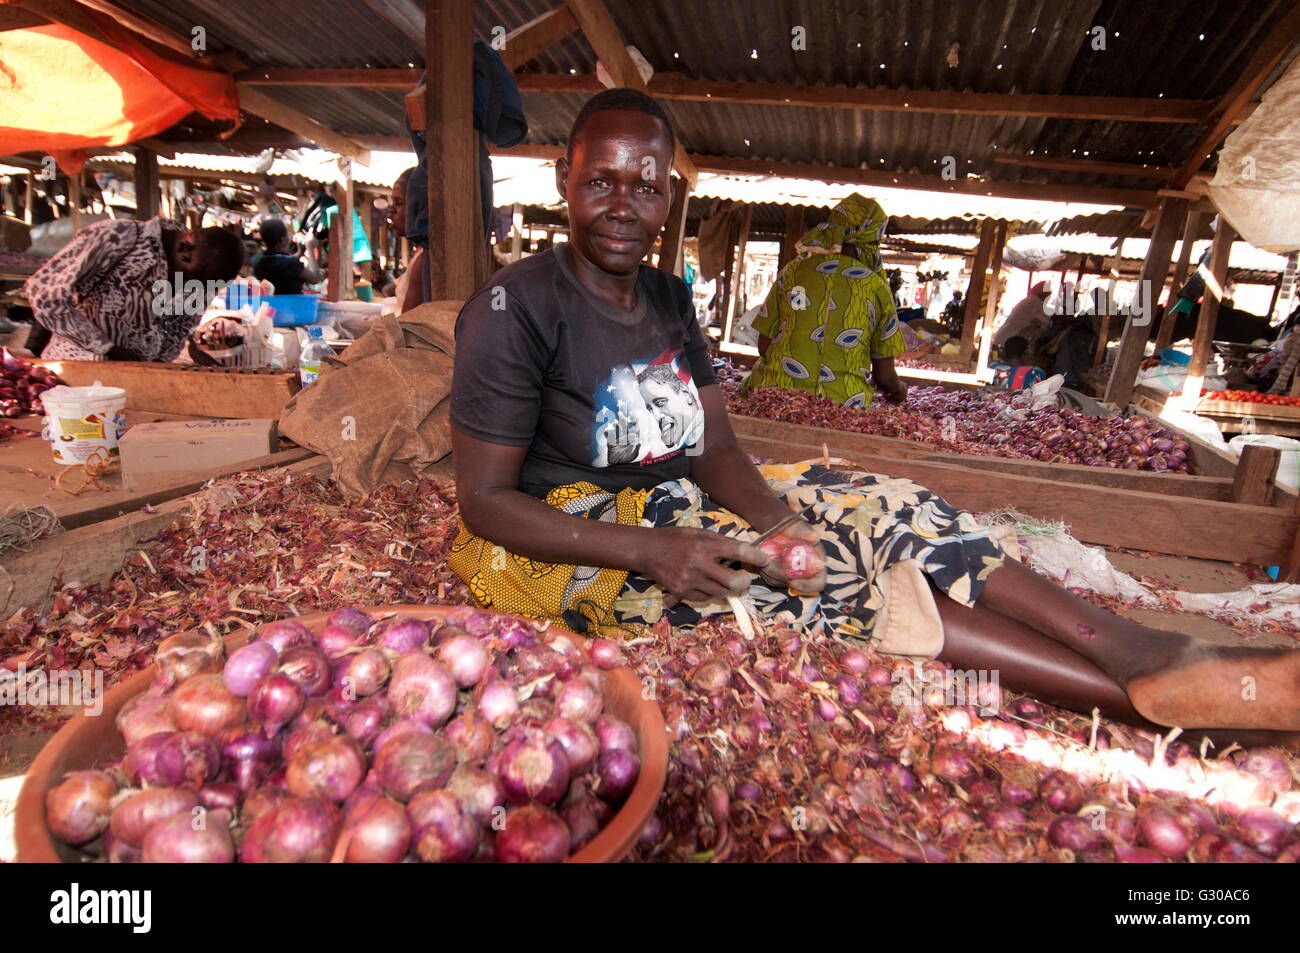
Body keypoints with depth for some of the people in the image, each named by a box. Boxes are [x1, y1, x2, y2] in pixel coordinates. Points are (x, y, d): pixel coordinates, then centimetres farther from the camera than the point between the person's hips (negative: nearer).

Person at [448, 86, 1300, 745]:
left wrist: (774, 520, -22)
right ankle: (1142, 695, -25)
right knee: (828, 578, -26)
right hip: (570, 534, -6)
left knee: (886, 507, -14)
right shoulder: (517, 308, -15)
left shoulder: (668, 299, 6)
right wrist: (649, 551, -27)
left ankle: (1142, 648, -22)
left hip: (675, 498, 7)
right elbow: (484, 500, -17)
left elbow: (716, 450, 1)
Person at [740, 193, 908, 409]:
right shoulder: (877, 288, 5)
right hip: (844, 401, -1)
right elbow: (884, 374, 7)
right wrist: (899, 391, 29)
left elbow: (764, 345, 10)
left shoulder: (793, 271, 7)